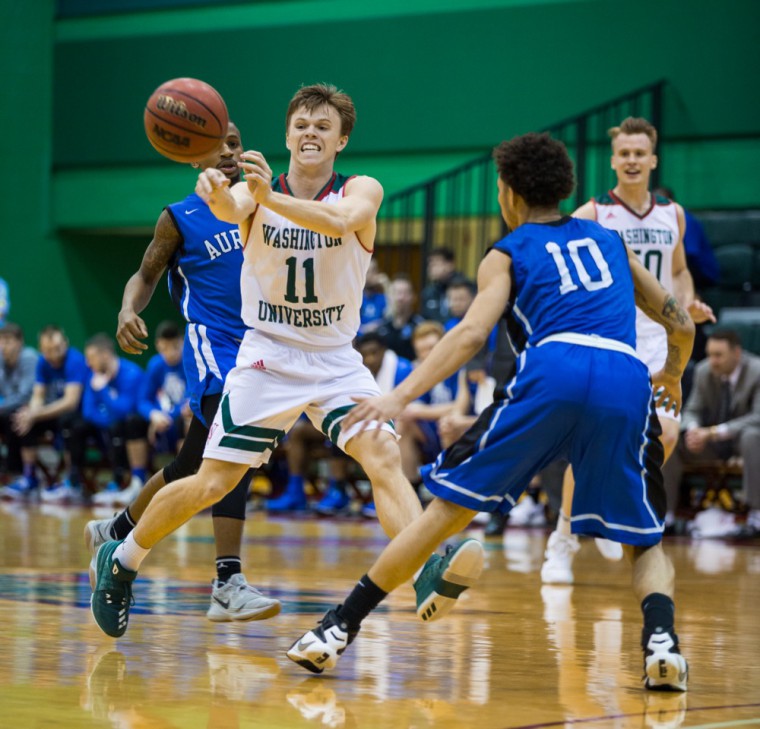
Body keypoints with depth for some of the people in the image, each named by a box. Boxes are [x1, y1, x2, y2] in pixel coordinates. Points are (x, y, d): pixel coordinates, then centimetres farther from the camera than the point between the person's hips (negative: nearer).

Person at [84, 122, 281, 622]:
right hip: (212, 347, -5)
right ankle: (229, 586, -29)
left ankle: (116, 532, 37)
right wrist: (128, 311, -12)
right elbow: (146, 276, 8)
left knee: (192, 467, 14)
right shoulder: (180, 218, 2)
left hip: (259, 351, 5)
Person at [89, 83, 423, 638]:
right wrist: (217, 194, -60)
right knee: (212, 484, -1)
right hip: (267, 355, -1)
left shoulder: (361, 191, -9)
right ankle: (122, 560, 20)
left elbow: (342, 221, -34)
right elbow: (231, 209, -34)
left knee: (384, 455, -22)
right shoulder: (256, 191, -9)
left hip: (337, 359, 1)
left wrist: (270, 197, -51)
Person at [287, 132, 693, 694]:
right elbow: (681, 324, 32)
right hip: (628, 379, 2)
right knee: (647, 542, 17)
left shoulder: (507, 255, 20)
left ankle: (339, 630, 7)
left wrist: (401, 396, -6)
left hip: (553, 372, -2)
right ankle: (661, 641, -13)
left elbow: (473, 333, 1)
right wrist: (673, 376, 54)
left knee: (449, 505, 8)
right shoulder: (609, 239, 30)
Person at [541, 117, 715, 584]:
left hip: (654, 340, 3)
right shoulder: (592, 215, -5)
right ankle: (563, 542, 7)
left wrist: (688, 302, 4)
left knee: (666, 432, -14)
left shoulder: (672, 215, 9)